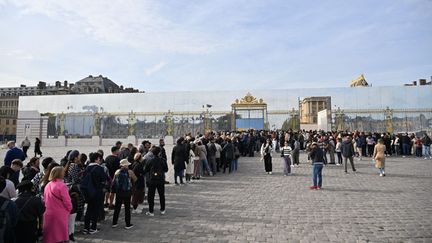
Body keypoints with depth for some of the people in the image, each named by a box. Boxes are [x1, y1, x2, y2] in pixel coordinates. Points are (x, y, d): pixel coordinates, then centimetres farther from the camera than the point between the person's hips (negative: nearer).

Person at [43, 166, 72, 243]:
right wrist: (69, 209, 2)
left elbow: (45, 199, 12)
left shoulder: (47, 185, 5)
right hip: (60, 214, -6)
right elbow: (67, 201, -15)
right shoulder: (62, 185, -17)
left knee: (50, 235, 16)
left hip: (48, 214, 6)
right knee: (60, 236, 5)